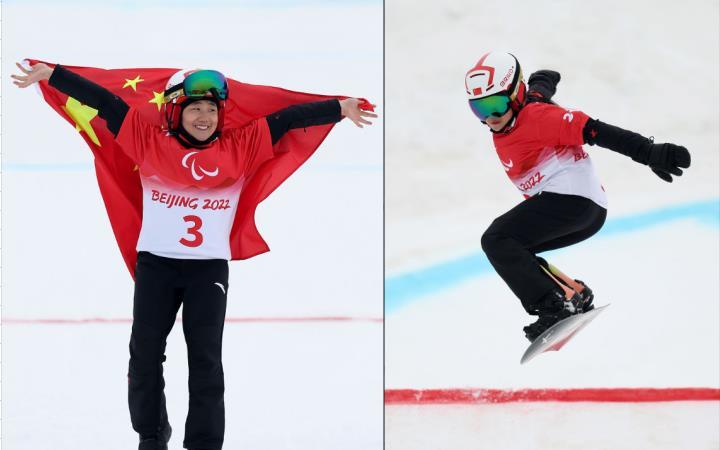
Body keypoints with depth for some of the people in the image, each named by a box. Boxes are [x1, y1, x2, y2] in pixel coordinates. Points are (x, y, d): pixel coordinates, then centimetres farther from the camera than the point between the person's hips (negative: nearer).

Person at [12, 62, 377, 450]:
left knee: (206, 360, 1)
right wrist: (51, 74, -3)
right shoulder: (151, 141, 2)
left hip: (209, 267, 0)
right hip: (155, 262, 0)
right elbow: (105, 103, -1)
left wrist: (340, 108, 0)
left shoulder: (240, 146, 4)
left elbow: (288, 119, 4)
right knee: (145, 353, 8)